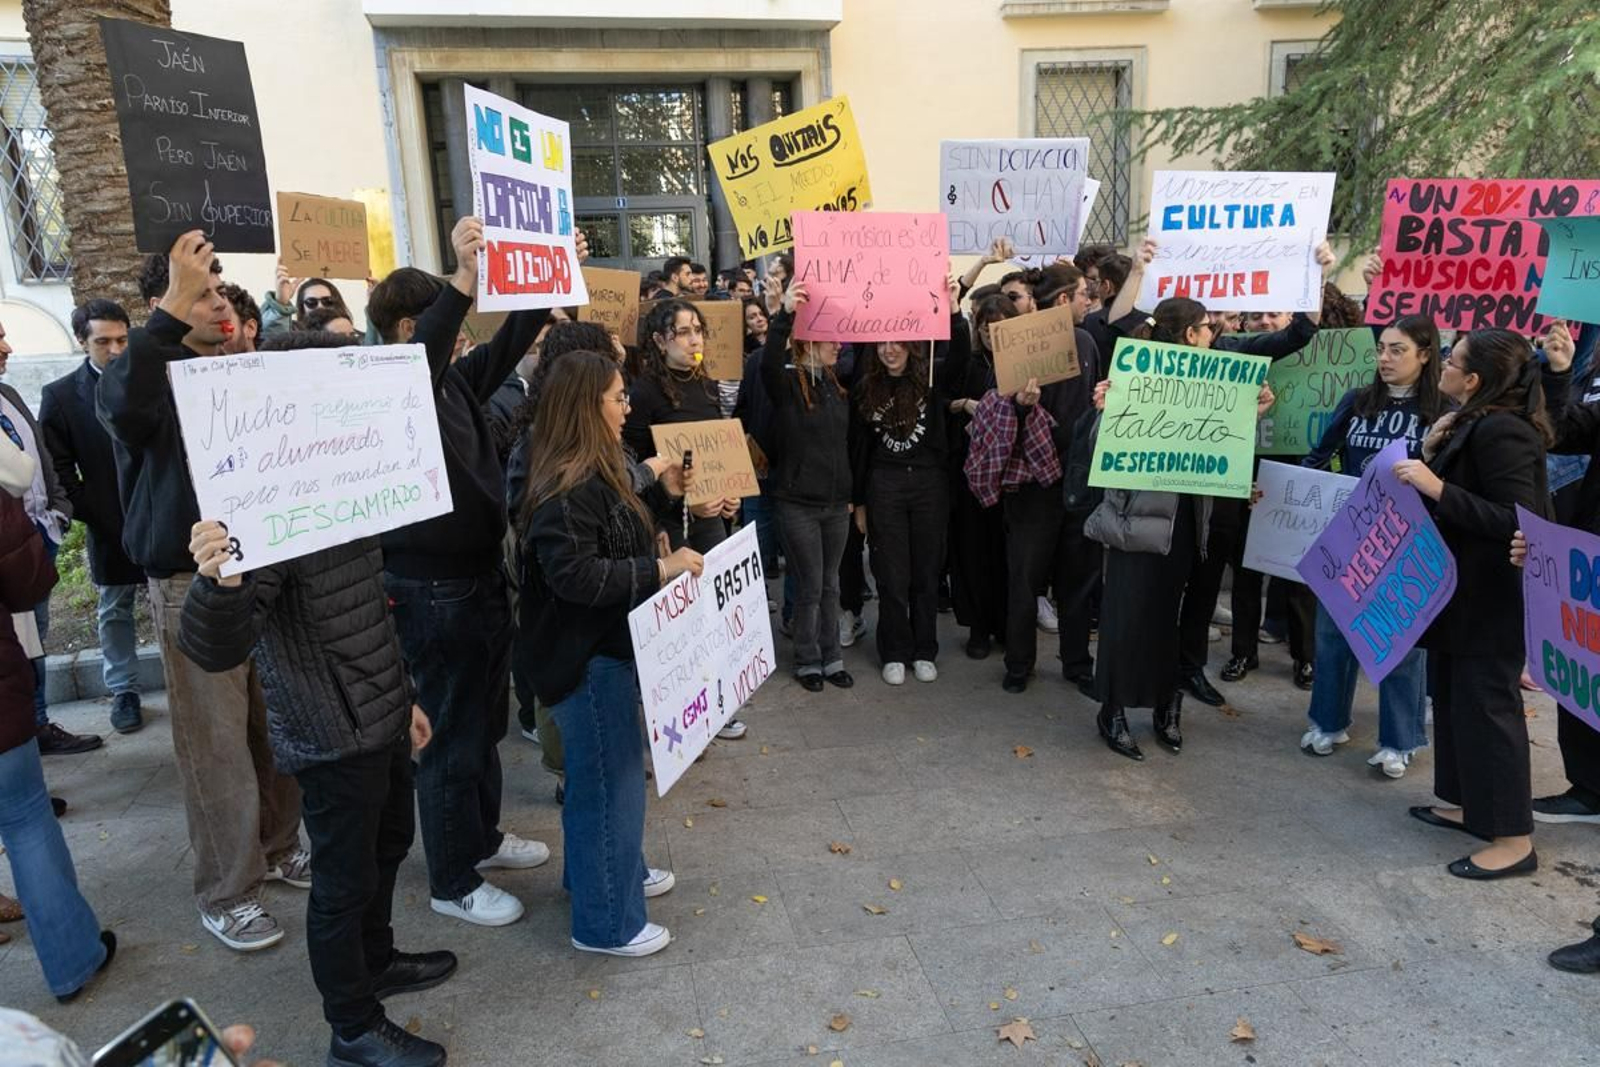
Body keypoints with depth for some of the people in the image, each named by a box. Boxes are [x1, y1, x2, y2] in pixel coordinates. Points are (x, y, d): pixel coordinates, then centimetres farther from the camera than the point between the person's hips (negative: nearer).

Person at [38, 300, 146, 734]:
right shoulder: (61, 395, -1)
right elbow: (58, 468, -1)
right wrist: (90, 513, -9)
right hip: (111, 527, 0)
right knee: (115, 611, 12)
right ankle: (123, 691, 24)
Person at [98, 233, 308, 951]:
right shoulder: (147, 373, -6)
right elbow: (122, 405, -31)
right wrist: (174, 310, -34)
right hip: (192, 582, -5)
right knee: (217, 742, 1)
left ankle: (277, 848, 30)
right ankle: (226, 892, 14)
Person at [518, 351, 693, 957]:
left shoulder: (595, 473, 8)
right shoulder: (567, 487, -25)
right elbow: (571, 573, -32)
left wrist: (663, 493, 18)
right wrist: (659, 569, -30)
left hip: (607, 647, 11)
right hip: (586, 657, -11)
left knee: (609, 768, 26)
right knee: (609, 779, 2)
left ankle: (616, 870, 47)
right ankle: (606, 923, 19)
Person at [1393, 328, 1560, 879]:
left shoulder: (1501, 431, -21)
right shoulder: (1474, 423, 9)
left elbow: (1515, 520, -26)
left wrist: (1437, 487, -32)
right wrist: (1434, 457, -1)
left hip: (1491, 598, -10)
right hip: (1464, 590, 10)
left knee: (1486, 703, -3)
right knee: (1455, 695, 17)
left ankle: (1514, 839, 8)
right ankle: (1472, 805, 31)